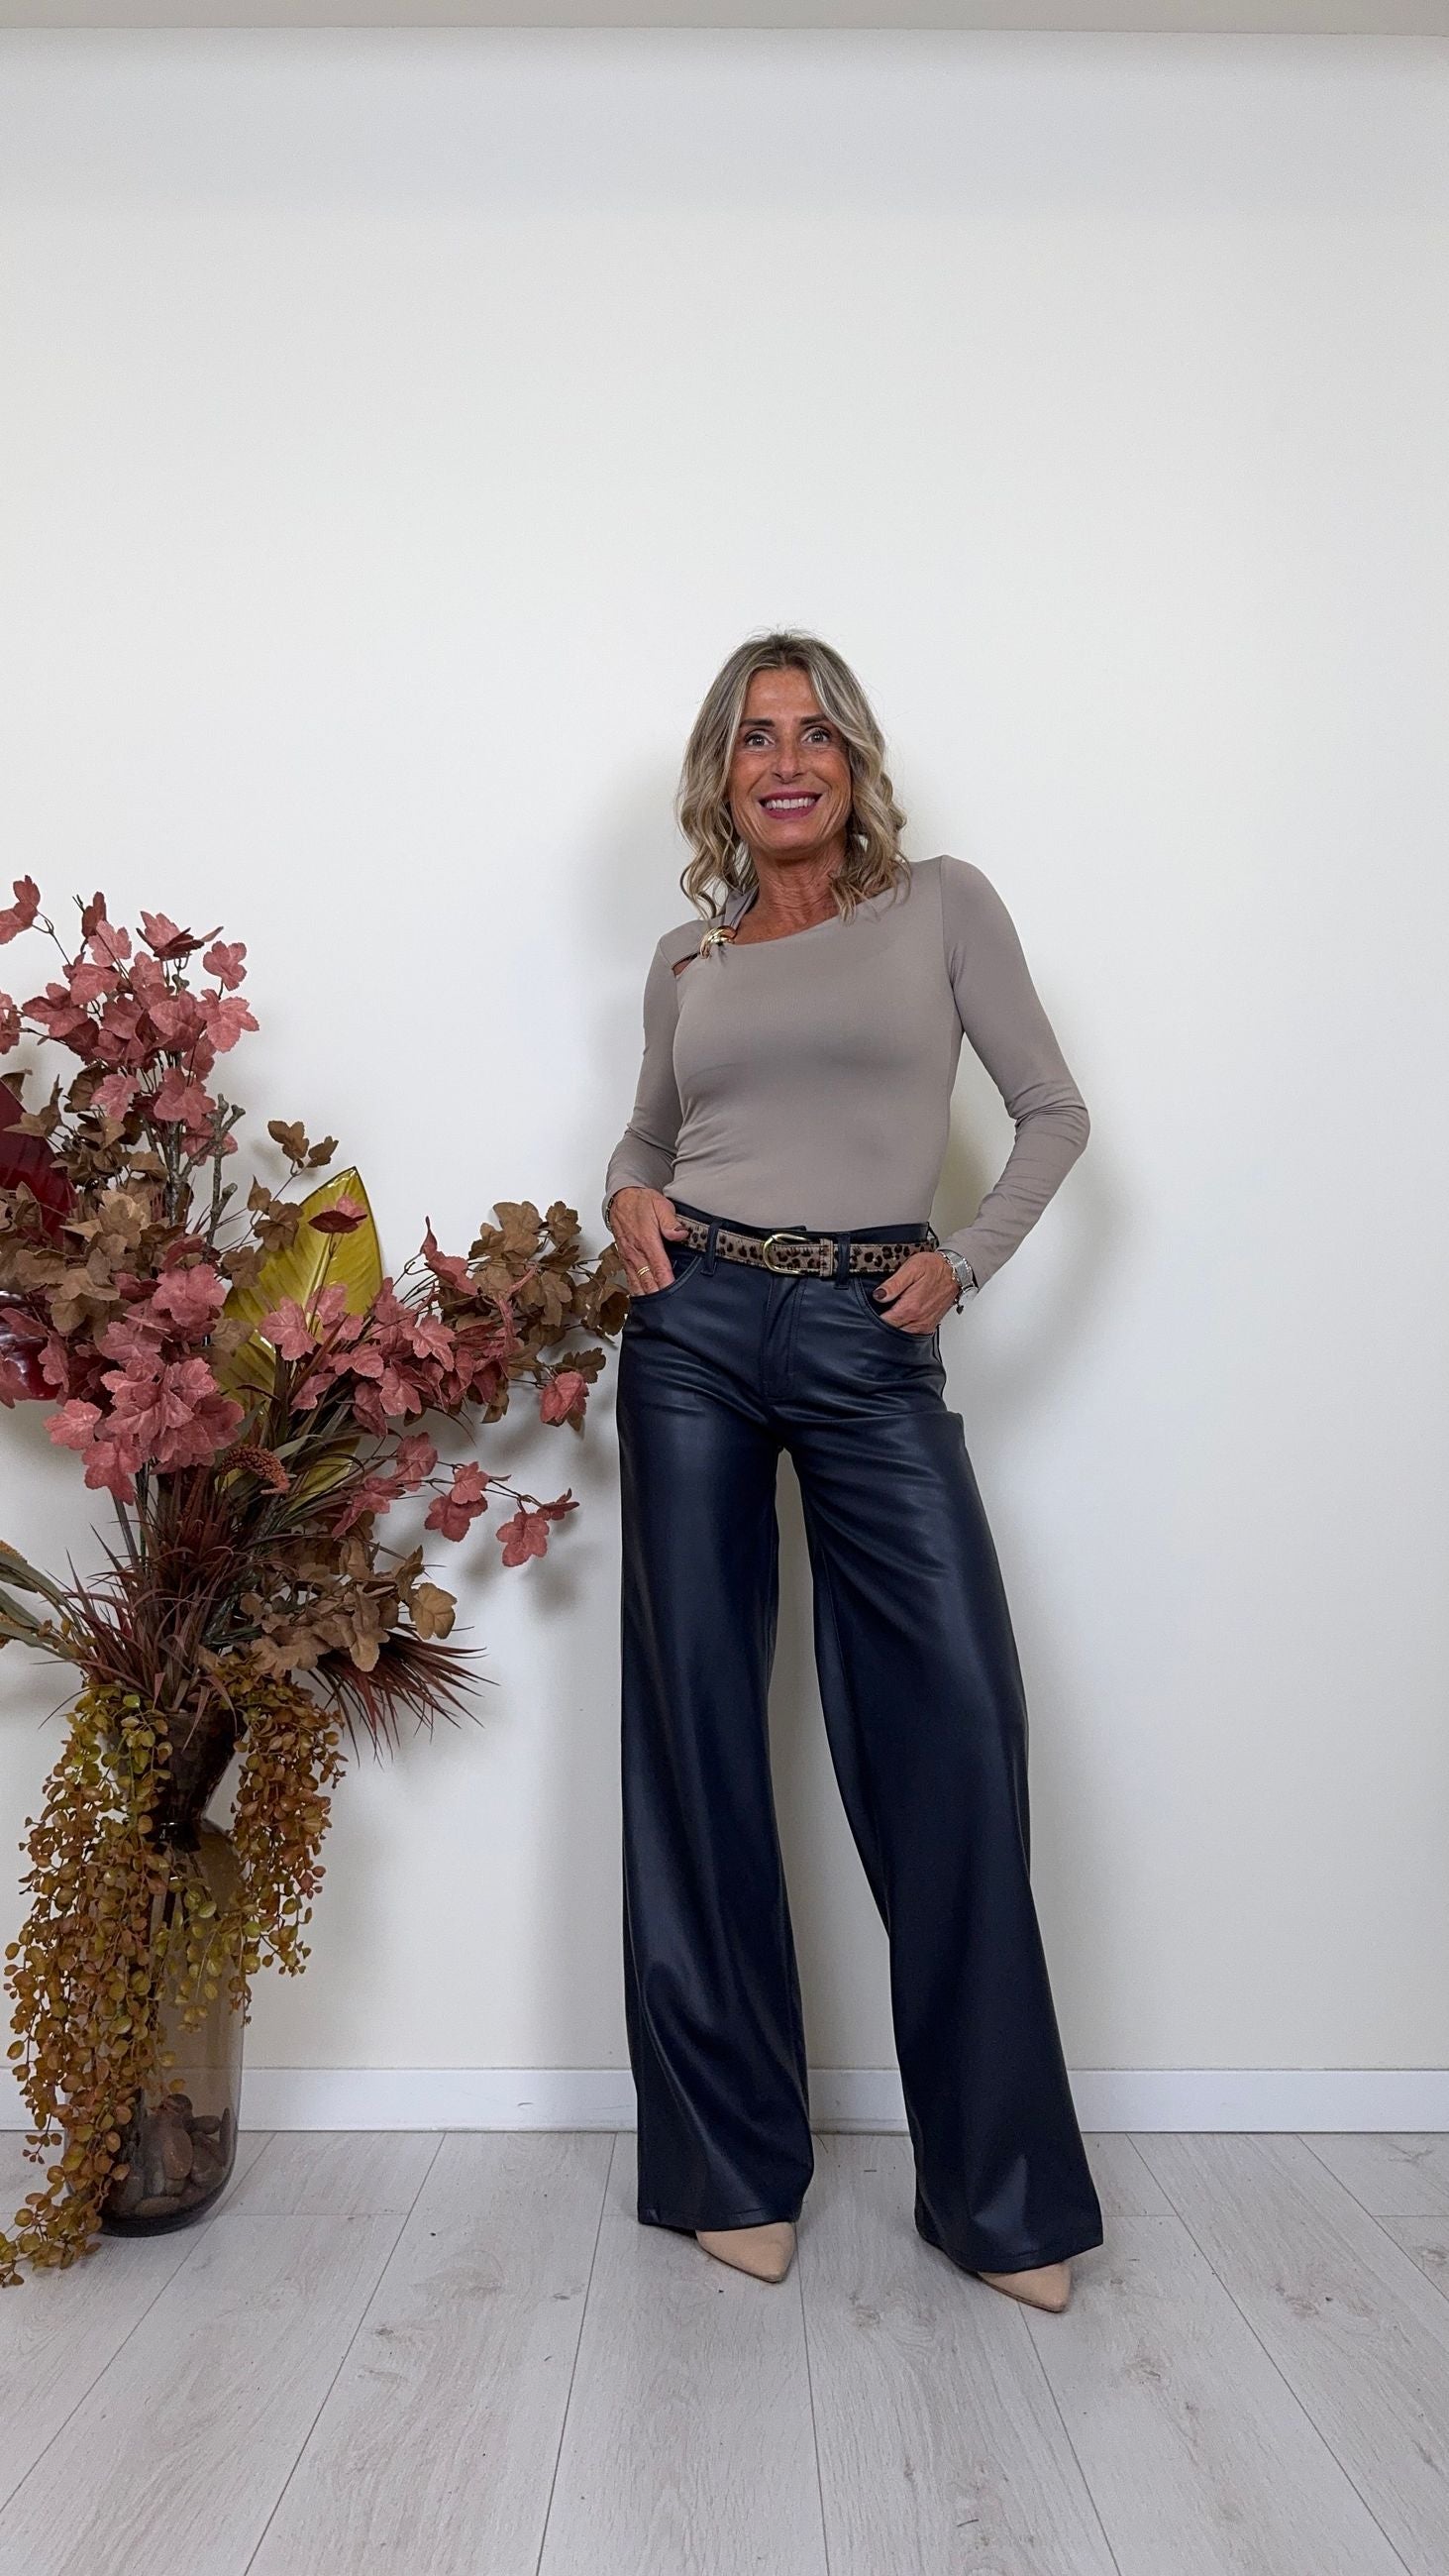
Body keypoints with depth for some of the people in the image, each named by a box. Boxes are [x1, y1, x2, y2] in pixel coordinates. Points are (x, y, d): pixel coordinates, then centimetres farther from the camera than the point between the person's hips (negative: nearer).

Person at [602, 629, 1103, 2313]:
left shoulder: (943, 907, 8)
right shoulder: (687, 958, 14)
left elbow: (1054, 1113, 8)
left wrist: (966, 1262, -4)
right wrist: (627, 1197, 4)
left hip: (872, 1345, -2)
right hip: (694, 1331, 3)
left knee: (957, 1725, -7)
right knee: (698, 1727, 4)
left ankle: (999, 2186, 12)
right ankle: (733, 2159, 20)